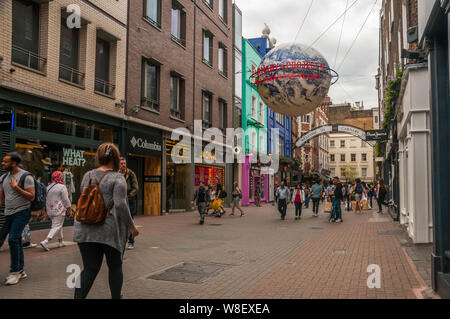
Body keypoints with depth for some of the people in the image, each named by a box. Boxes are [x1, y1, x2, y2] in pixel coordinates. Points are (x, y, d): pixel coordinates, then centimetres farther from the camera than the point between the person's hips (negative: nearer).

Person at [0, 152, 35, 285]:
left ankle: (15, 271, -7)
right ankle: (21, 271, 22)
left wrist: (16, 187, -21)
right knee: (17, 242, 12)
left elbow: (31, 197, -15)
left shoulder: (26, 176, -10)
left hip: (22, 212, -7)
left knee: (13, 239, -17)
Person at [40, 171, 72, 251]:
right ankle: (45, 241, -19)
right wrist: (69, 210, -1)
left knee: (58, 225, 19)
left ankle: (61, 242, 24)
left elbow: (46, 199, 15)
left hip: (50, 210, 7)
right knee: (56, 226, -5)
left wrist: (47, 211, 22)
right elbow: (66, 200, -9)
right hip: (59, 210, -7)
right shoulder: (62, 187, -10)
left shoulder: (48, 187, 10)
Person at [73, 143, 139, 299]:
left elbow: (82, 200, 17)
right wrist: (131, 225, -9)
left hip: (86, 229, 4)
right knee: (115, 266, 15)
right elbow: (120, 204, -17)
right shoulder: (117, 178, -9)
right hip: (111, 230, -4)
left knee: (89, 268, 8)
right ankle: (116, 297, 27)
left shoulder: (88, 175, 9)